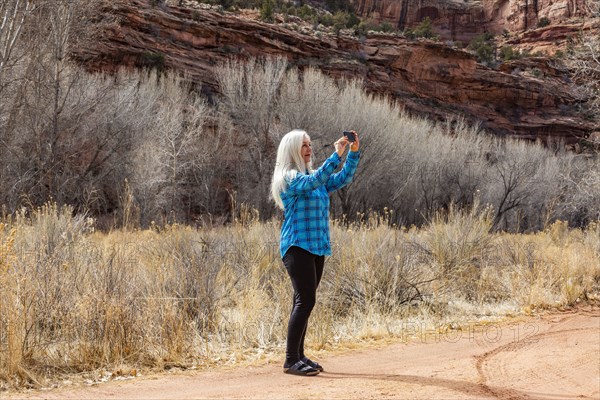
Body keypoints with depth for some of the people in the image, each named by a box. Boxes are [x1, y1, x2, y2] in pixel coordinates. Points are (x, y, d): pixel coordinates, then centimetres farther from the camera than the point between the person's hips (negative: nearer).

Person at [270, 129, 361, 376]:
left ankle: (298, 356, 14)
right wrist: (336, 154, -27)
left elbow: (343, 179, 13)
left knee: (304, 302, 9)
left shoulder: (315, 178, 18)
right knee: (306, 300, -14)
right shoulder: (289, 178, -7)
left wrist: (354, 152, 0)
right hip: (297, 246, -8)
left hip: (317, 247, 8)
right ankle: (291, 360, -11)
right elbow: (314, 181, -25)